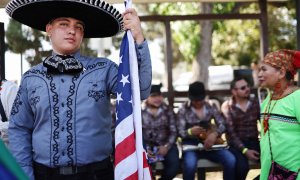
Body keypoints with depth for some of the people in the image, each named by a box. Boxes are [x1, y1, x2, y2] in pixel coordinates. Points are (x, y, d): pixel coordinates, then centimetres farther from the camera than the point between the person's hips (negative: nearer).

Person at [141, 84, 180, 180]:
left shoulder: (168, 111, 4)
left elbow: (173, 131, 2)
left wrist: (167, 146, -15)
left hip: (164, 144, 2)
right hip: (145, 144, -1)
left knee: (174, 164, -25)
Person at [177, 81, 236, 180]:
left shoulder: (211, 107, 7)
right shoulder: (183, 110, -1)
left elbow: (222, 124, 2)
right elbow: (180, 132, -5)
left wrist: (214, 134, -21)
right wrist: (190, 132, -29)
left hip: (208, 142, 3)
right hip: (191, 143, -3)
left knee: (231, 160, -22)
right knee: (190, 165, -37)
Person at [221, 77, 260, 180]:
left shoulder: (255, 102, 7)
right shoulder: (227, 106, -4)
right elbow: (230, 132, -10)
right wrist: (245, 150, -19)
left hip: (254, 141, 4)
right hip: (236, 144, -3)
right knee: (242, 166, -32)